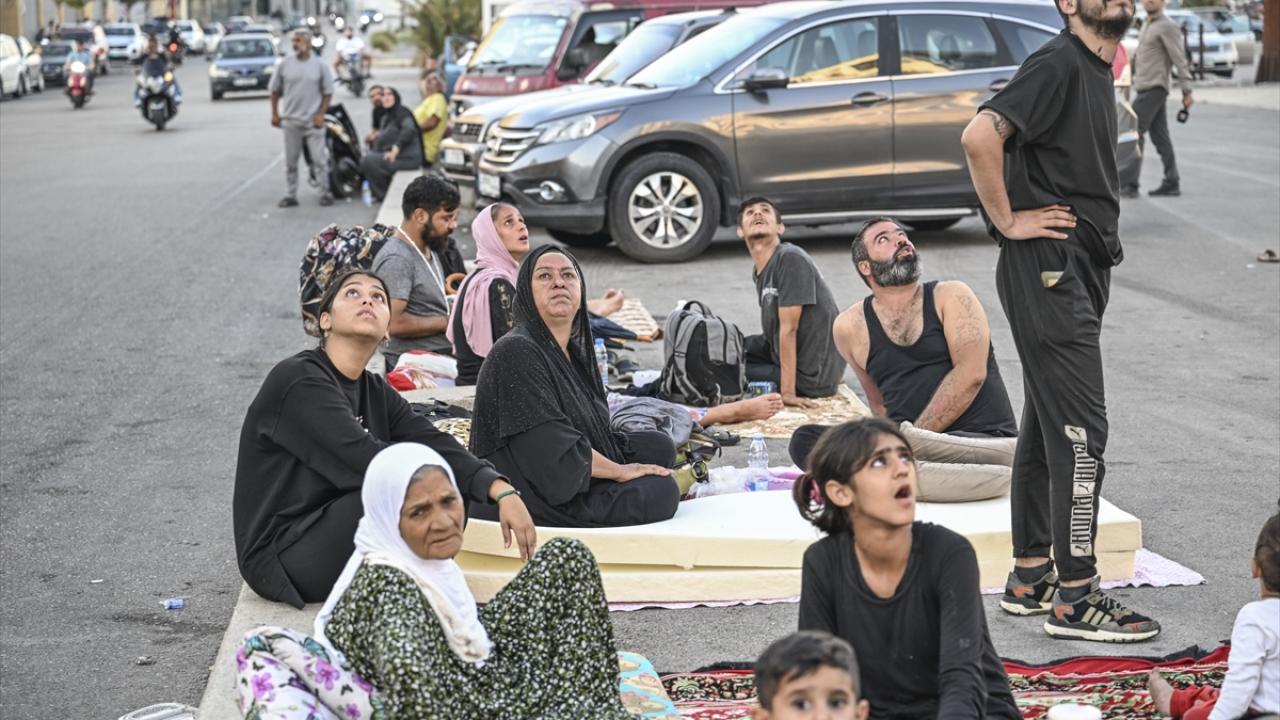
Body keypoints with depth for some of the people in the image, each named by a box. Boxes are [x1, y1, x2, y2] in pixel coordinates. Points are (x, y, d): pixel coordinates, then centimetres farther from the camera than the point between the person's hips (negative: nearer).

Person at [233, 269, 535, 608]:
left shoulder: (376, 392, 11)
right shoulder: (296, 380, -15)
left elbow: (434, 444, -5)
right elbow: (366, 460, -25)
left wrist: (502, 491, -21)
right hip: (280, 557, -8)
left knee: (449, 491, -5)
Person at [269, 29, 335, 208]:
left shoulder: (319, 64, -1)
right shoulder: (284, 64, 1)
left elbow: (328, 92, 3)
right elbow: (275, 90, 8)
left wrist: (321, 114, -5)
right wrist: (275, 114, 4)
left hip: (313, 121, -1)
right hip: (291, 120, 2)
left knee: (319, 159, -1)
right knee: (290, 161, 6)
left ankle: (325, 192, 9)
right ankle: (292, 195, 13)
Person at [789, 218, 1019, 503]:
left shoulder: (951, 296, 7)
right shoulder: (850, 327, 13)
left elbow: (971, 373, -7)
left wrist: (908, 437, -16)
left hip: (986, 439, -3)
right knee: (805, 439, -23)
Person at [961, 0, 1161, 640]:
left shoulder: (1097, 70, 16)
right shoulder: (1058, 64, -14)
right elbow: (980, 136, -27)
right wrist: (1008, 222, -18)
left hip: (1080, 269, 10)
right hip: (1048, 268, -10)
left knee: (1046, 428, 13)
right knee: (1080, 431, -10)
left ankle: (1029, 577, 21)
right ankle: (1074, 598, -5)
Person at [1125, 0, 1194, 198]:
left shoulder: (1167, 26, -9)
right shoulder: (1148, 26, 20)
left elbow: (1180, 60, -13)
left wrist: (1187, 91, -16)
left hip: (1153, 89, -9)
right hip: (1145, 88, 9)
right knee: (1160, 137, 7)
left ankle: (1130, 184, -12)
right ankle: (1171, 183, 8)